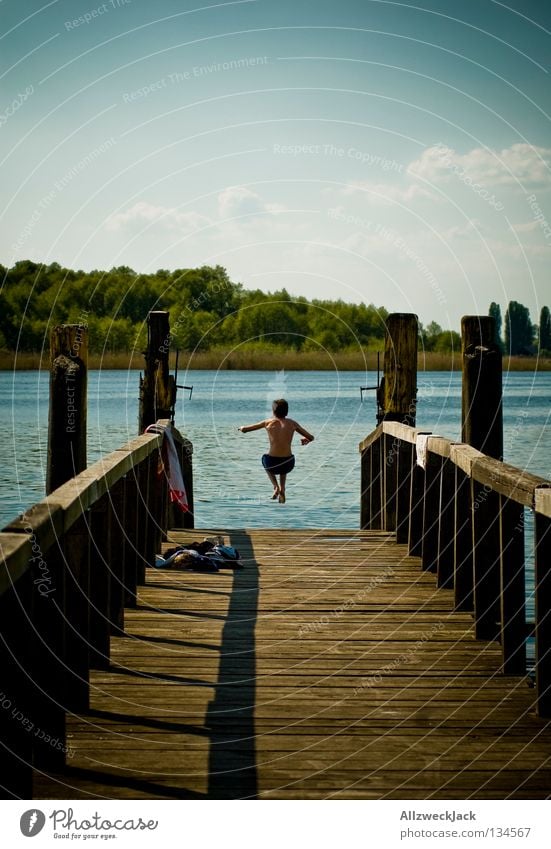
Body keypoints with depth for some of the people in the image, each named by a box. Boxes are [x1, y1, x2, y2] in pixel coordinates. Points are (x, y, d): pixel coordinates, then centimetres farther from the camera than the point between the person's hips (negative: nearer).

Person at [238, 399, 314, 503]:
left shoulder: (268, 422, 0)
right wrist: (305, 439, 33)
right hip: (288, 465, 2)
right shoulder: (292, 423, 3)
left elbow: (244, 430, 8)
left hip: (272, 464, -2)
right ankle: (282, 489, 25)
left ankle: (276, 487, 18)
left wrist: (242, 427, 33)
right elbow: (311, 437, 9)